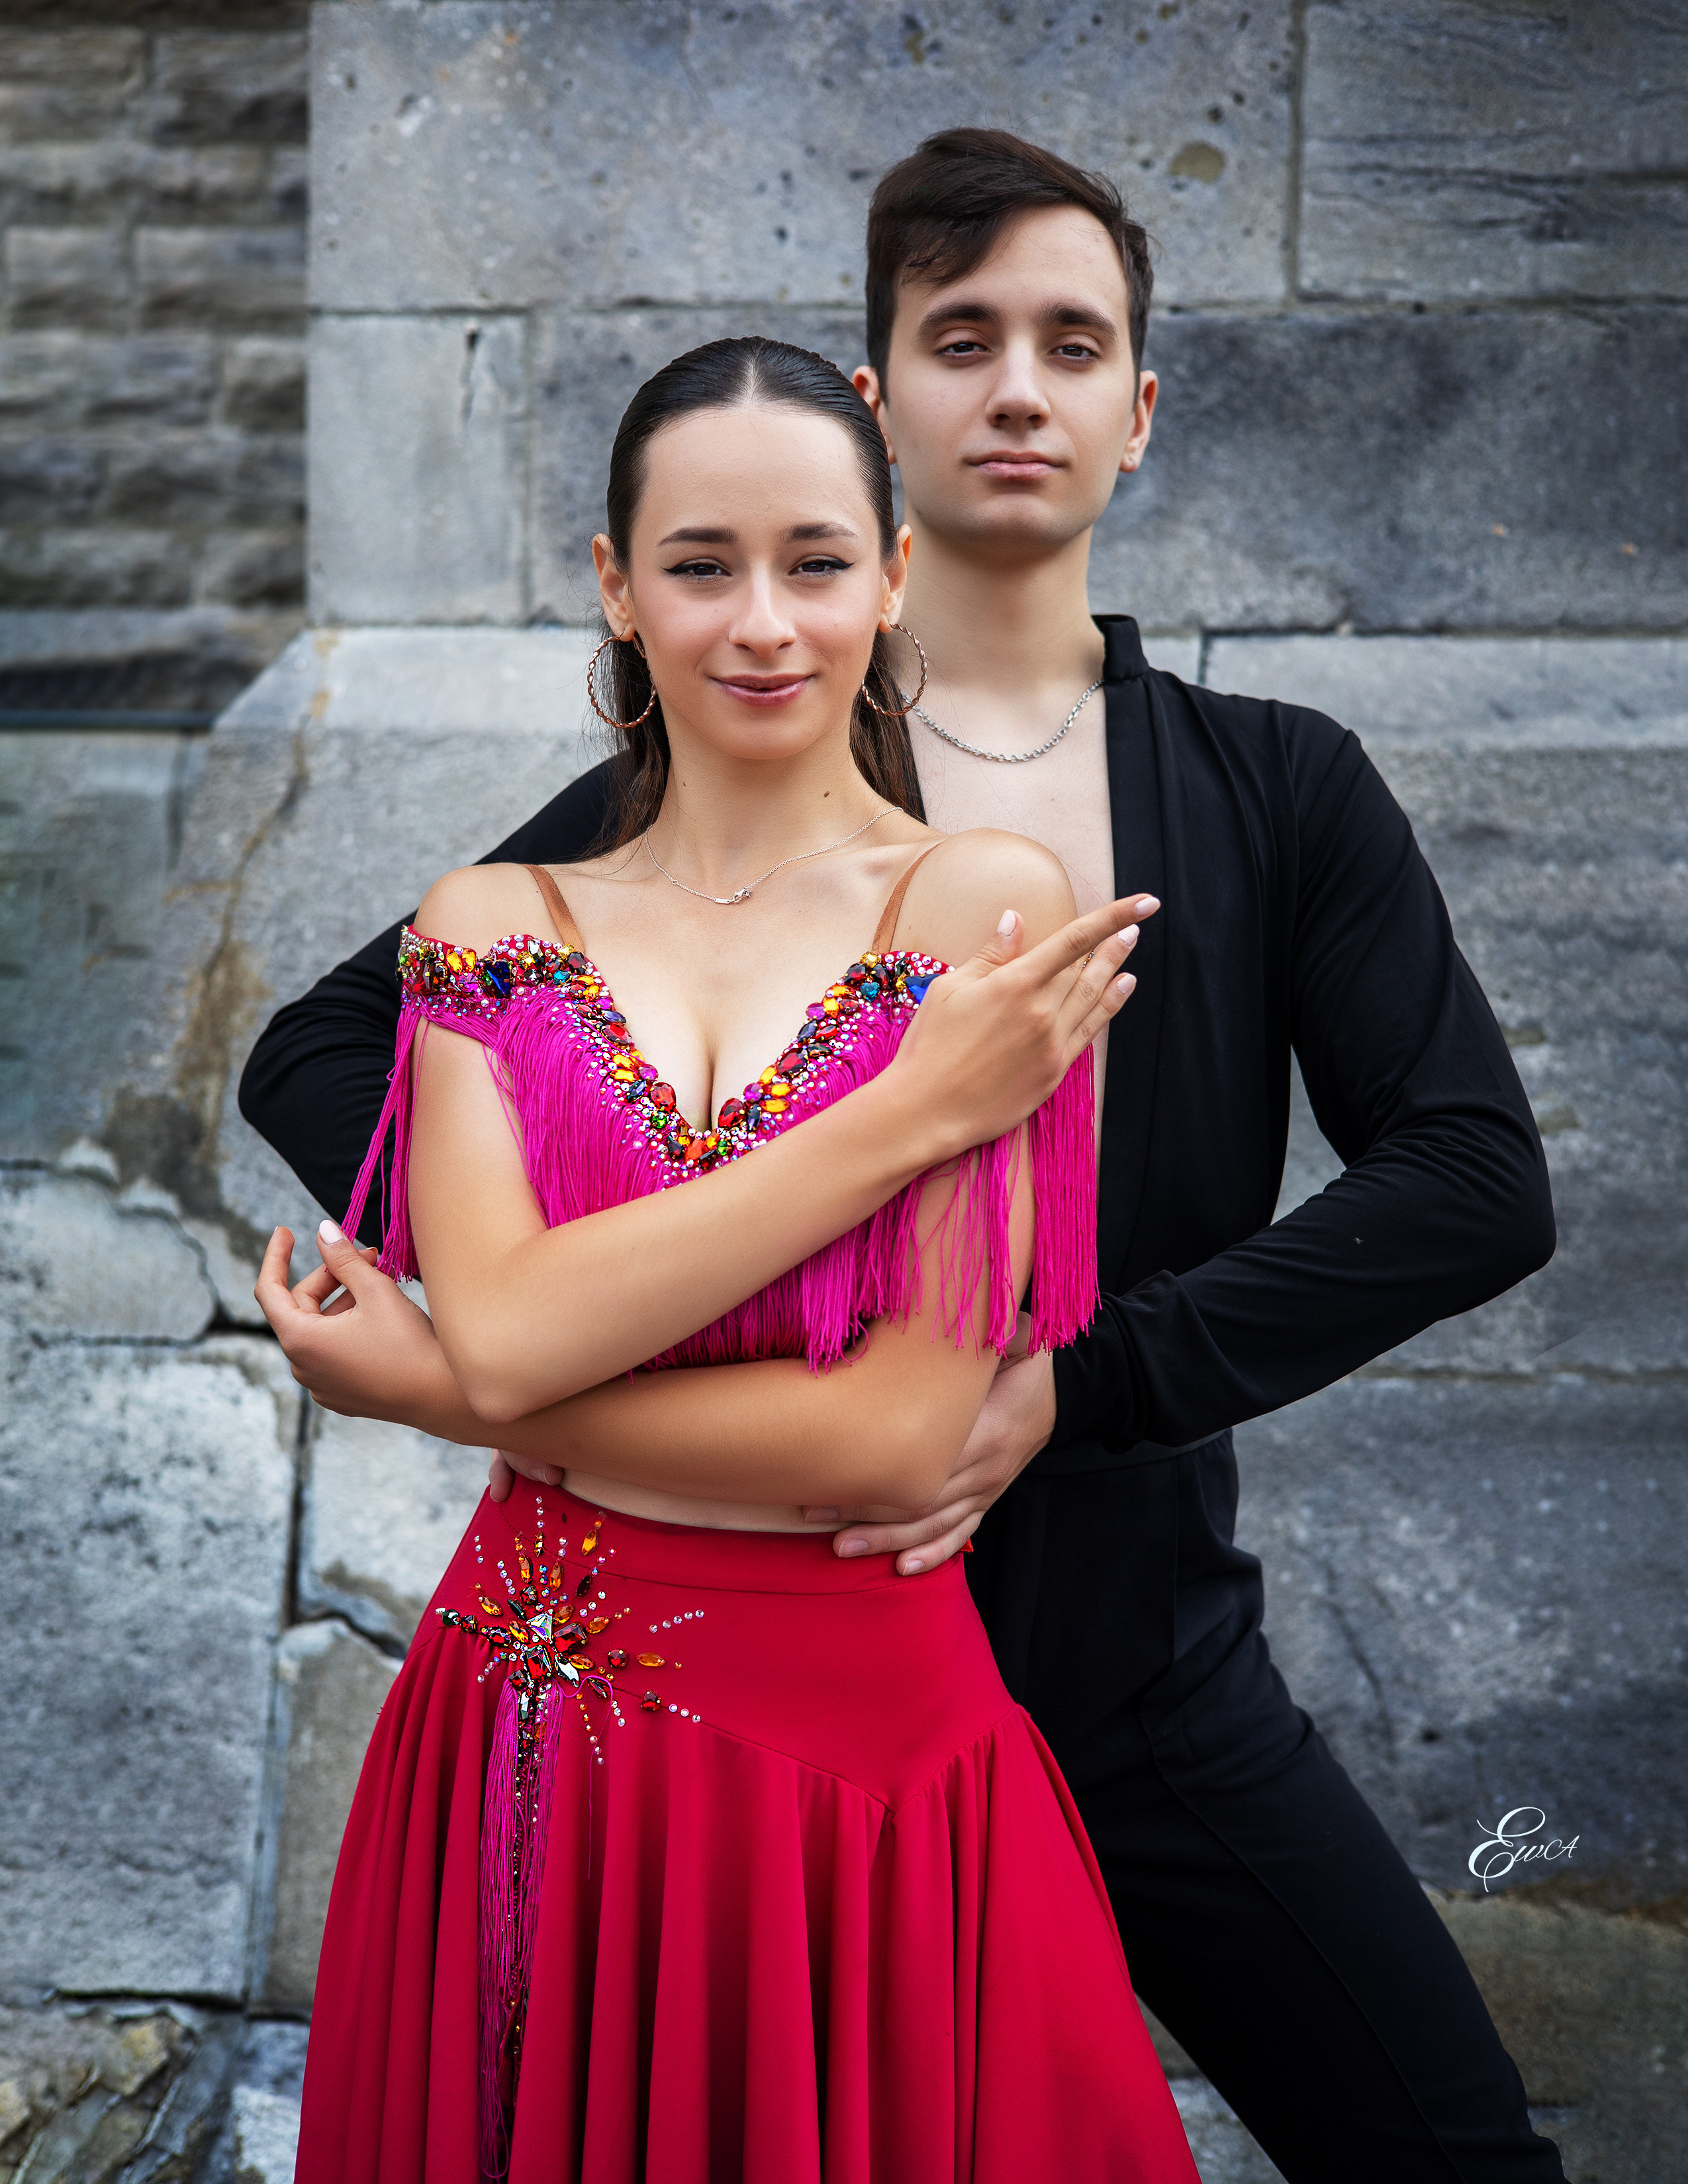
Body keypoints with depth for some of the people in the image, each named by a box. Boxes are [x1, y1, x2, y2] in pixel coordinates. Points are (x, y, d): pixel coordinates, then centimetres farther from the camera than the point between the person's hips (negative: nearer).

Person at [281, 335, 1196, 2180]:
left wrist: (423, 1389, -8)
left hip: (867, 1749, -3)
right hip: (527, 1740, 3)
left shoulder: (987, 903, -7)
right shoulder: (492, 925, 3)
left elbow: (904, 1433, -15)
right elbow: (499, 1332, -13)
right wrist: (913, 1108, -17)